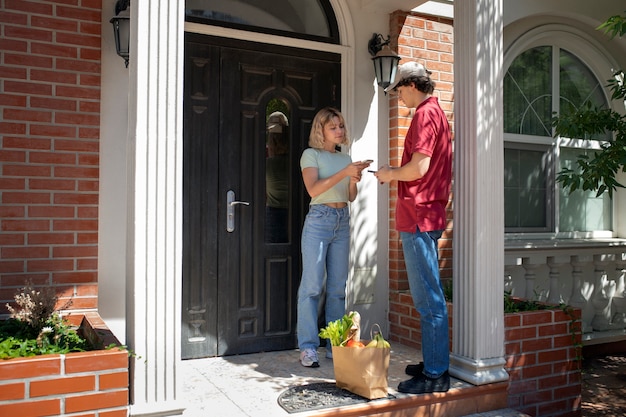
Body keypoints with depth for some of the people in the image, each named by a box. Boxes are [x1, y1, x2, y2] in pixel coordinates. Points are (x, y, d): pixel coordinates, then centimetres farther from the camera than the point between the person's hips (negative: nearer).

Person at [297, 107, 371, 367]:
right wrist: (344, 173, -20)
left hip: (343, 221, 6)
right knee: (312, 285, -6)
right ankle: (308, 347, 0)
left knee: (337, 286, 6)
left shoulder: (345, 158, 16)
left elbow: (351, 197, 15)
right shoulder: (311, 155, 0)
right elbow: (313, 189, -15)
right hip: (319, 220, -5)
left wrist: (354, 180, -6)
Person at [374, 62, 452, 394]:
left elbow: (418, 168, -21)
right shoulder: (436, 112, 20)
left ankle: (435, 375, 2)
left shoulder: (425, 114, -12)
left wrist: (391, 174, -4)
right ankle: (434, 363, 26)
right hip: (428, 214, 11)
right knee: (430, 295, 16)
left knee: (428, 299, -6)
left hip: (418, 217, -11)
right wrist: (395, 173, 14)